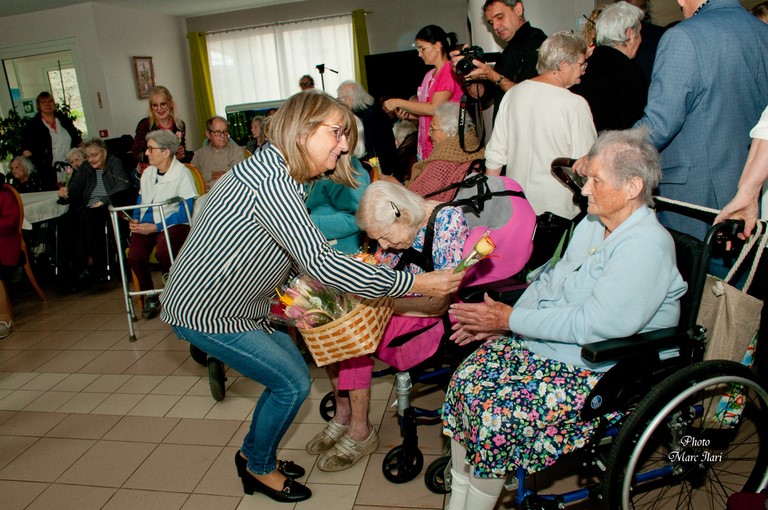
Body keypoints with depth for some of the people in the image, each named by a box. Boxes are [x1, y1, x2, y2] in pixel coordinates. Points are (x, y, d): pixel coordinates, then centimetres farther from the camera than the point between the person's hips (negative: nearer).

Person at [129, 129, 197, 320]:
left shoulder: (182, 173, -8)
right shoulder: (148, 172, 13)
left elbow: (186, 212, -13)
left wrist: (155, 227, -18)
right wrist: (136, 220, 2)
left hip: (173, 223, -5)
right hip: (147, 224, 5)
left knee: (163, 251, -35)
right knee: (135, 255, -25)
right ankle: (149, 295, 2)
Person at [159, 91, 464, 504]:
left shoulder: (273, 169, 6)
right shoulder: (271, 182, -28)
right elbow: (320, 262, -35)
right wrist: (415, 283, -33)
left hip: (235, 305, 9)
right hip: (202, 311, -9)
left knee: (293, 371, 13)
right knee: (292, 383, -2)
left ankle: (253, 453, 33)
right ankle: (259, 469, 22)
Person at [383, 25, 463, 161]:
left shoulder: (450, 72, -9)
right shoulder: (429, 75, 17)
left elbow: (434, 108, -18)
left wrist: (398, 103, -12)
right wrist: (407, 112, -1)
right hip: (426, 146, 8)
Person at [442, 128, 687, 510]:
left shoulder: (647, 246, -19)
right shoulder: (592, 224, 9)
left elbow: (594, 325, -26)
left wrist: (511, 319, -20)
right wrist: (497, 321, 1)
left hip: (597, 371, -8)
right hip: (542, 343, 9)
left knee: (496, 413, -22)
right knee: (466, 381, -6)